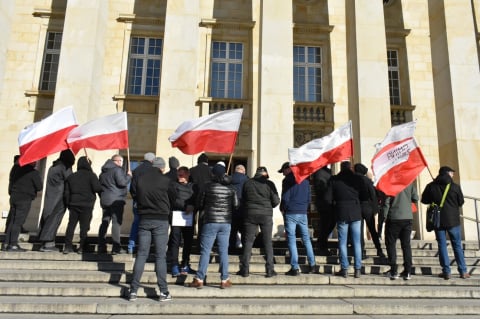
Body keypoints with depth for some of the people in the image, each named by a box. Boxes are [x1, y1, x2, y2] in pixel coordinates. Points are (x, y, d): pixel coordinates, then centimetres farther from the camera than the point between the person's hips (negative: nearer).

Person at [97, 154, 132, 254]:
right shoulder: (117, 170, -8)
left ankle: (101, 247, 12)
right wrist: (128, 176, -3)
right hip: (116, 200, -8)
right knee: (116, 222, -7)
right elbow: (122, 182, -19)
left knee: (105, 222, 11)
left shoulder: (103, 172, 19)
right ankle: (116, 248, -9)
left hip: (105, 200, 8)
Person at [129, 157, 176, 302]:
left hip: (144, 220, 3)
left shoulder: (140, 180, 2)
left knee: (141, 255, 7)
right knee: (160, 256, 2)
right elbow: (173, 199, 6)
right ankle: (163, 292, 5)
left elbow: (137, 197, 11)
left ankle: (133, 291, 8)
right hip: (161, 220, -3)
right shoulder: (165, 181, -7)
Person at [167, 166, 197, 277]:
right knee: (175, 241, -4)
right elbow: (173, 200, -6)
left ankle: (185, 265, 17)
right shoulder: (174, 185, 7)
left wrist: (192, 207, -11)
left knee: (188, 242, 5)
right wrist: (185, 206, -15)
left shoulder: (193, 186, 15)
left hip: (189, 218, 3)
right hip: (176, 216, -3)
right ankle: (174, 266, 2)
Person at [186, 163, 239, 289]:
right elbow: (236, 205, 6)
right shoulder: (231, 188, 2)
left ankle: (199, 279, 3)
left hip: (210, 221, -2)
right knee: (223, 251, 7)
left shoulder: (208, 186, -4)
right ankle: (224, 280, 10)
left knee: (205, 251, 2)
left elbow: (200, 203, 2)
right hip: (226, 222, 3)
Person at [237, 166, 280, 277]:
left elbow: (243, 200, 10)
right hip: (266, 215, -1)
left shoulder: (247, 183, 4)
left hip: (250, 214, 1)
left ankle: (245, 269, 6)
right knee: (268, 242, 6)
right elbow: (276, 201, -4)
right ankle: (270, 270, 7)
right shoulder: (269, 184, -3)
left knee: (248, 241, 6)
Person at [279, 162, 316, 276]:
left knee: (291, 240, -1)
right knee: (306, 239, 13)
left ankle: (295, 268, -1)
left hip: (290, 213, -5)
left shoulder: (287, 180, -6)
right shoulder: (305, 180, 12)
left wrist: (282, 209, 5)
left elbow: (285, 198, -10)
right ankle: (312, 265, 15)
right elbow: (309, 198, 13)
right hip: (303, 213, 5)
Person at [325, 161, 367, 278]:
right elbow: (365, 197, 3)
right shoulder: (358, 178, 1)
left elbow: (328, 198, -4)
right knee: (357, 242, 7)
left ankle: (344, 269, 7)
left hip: (341, 214, -1)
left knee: (342, 242, 6)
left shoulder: (334, 179, -2)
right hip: (356, 213, 1)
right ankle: (358, 269, 9)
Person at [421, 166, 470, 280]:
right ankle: (463, 271, 12)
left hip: (438, 220, 0)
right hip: (453, 220, 0)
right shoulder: (455, 186, -7)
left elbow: (424, 200, 4)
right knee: (457, 245, 10)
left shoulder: (431, 186, -4)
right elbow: (461, 202, 2)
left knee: (442, 245, 6)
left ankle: (446, 271, 5)